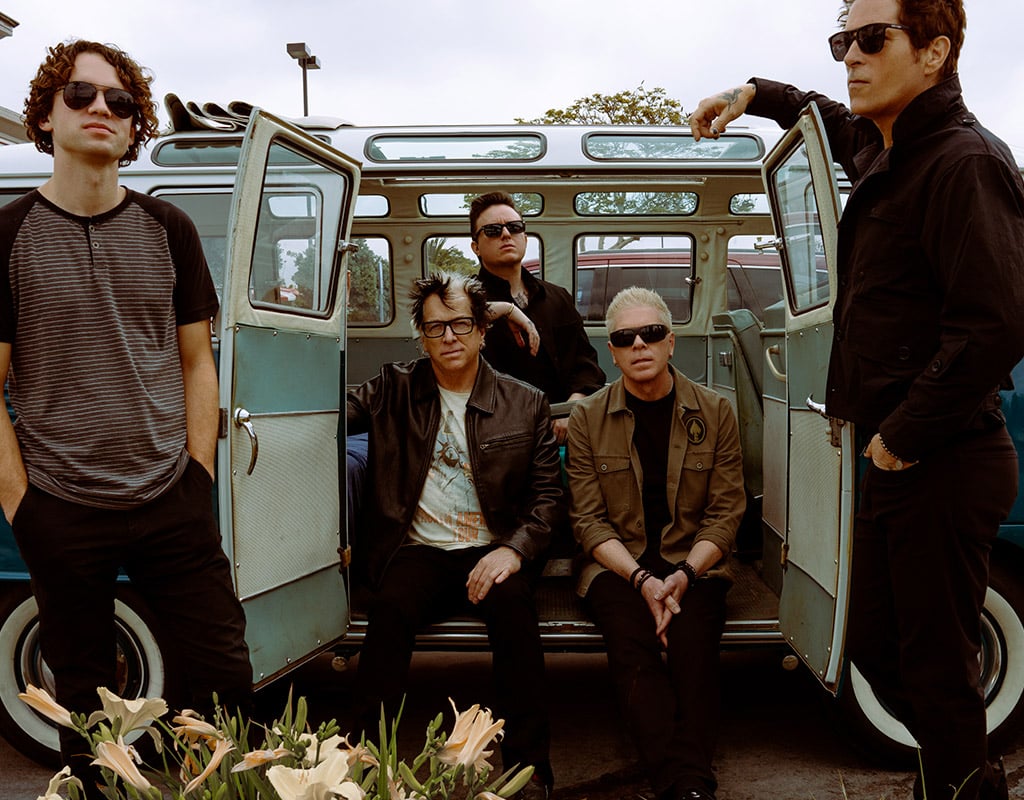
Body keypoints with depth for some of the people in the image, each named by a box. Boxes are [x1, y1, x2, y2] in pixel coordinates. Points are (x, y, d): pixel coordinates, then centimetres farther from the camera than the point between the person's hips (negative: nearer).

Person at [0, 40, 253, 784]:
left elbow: (196, 362, 8)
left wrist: (199, 473, 2)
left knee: (227, 675, 5)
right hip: (62, 513, -2)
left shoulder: (168, 229, 6)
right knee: (86, 703, 13)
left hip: (172, 502, 2)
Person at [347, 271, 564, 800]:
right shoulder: (393, 392, 10)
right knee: (390, 609, -31)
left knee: (513, 605, -32)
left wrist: (513, 550, -11)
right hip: (416, 551, 1)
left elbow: (547, 494, 5)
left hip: (490, 553, 0)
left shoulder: (525, 404, 8)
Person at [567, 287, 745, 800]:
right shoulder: (587, 418, 5)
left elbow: (725, 512, 4)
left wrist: (684, 575, -13)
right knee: (631, 644, -30)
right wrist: (641, 579, -15)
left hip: (694, 564, 0)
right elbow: (589, 520, 0)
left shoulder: (715, 413, 6)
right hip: (617, 566, 0)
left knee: (692, 641, -31)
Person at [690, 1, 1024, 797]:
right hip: (896, 460, 10)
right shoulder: (882, 150, 14)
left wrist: (905, 436, -20)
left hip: (941, 465, -10)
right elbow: (834, 120, 41)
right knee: (875, 647, 19)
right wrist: (755, 94, 32)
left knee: (935, 669, 0)